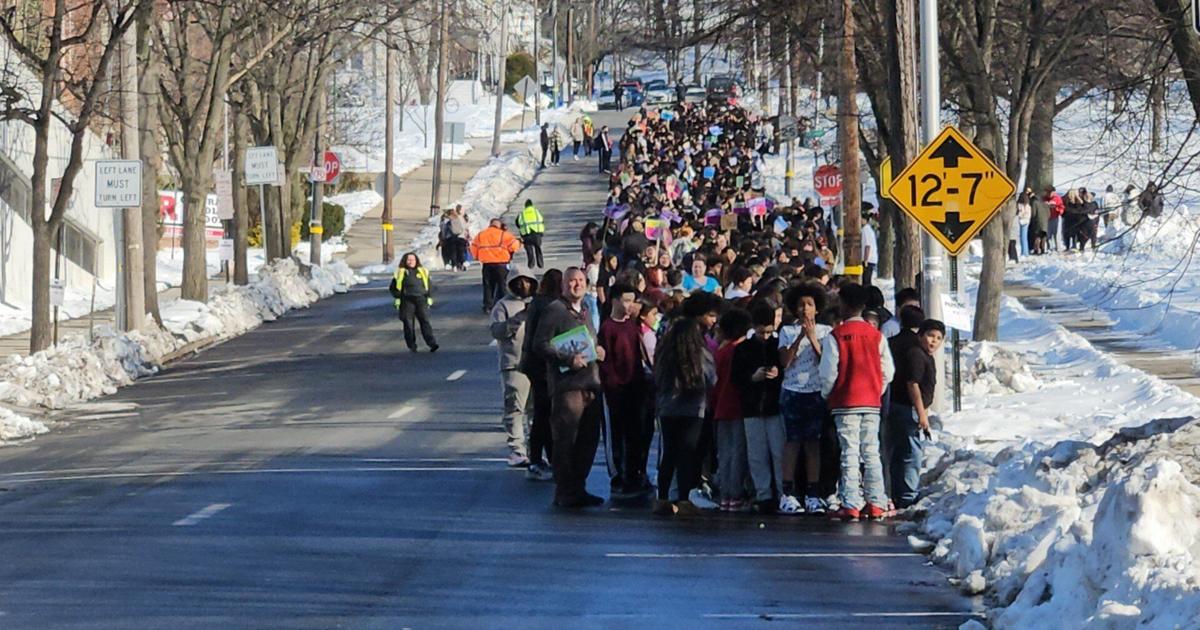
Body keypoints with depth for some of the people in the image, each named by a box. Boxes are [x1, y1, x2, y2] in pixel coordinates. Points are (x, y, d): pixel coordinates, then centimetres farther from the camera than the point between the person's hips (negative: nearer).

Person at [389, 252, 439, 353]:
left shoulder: (423, 272, 15)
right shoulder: (400, 273, 8)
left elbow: (429, 287, 20)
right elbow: (393, 288, 10)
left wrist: (429, 298, 9)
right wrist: (398, 297, -3)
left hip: (421, 300, 1)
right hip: (407, 302, -1)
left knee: (425, 321, -10)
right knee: (408, 324, 0)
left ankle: (432, 343, -18)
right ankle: (412, 346, 7)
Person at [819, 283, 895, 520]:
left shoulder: (835, 336, -8)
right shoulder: (876, 335, 3)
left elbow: (828, 374, -8)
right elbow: (888, 371, 3)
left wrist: (827, 395, 10)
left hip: (845, 403, -3)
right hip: (872, 403, 3)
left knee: (849, 453, -3)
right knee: (871, 452, 8)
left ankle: (850, 505, -7)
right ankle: (876, 504, 5)